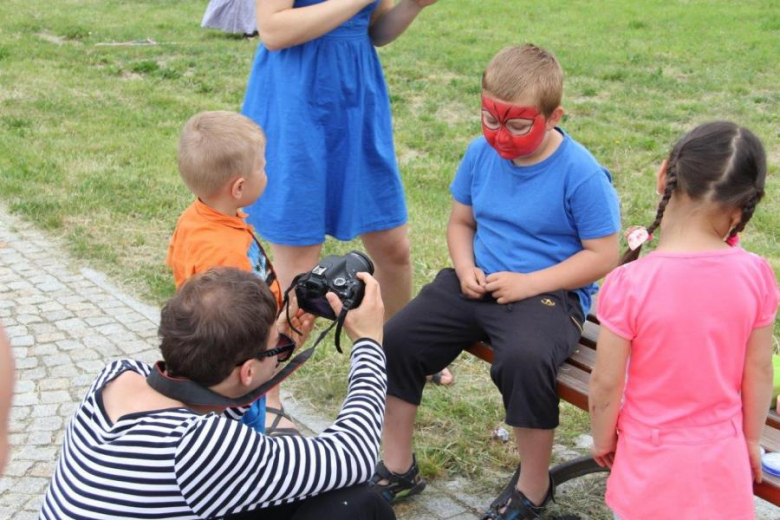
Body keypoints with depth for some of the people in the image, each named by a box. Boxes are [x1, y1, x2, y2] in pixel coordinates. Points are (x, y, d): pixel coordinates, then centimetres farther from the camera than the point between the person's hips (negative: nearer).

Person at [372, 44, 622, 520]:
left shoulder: (582, 173, -14)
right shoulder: (481, 153, 3)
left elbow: (603, 255, -12)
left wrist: (529, 283, -19)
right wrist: (465, 267, -6)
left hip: (549, 292, -6)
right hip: (478, 284, 6)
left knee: (525, 360, -36)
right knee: (396, 339, -10)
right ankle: (398, 469, 9)